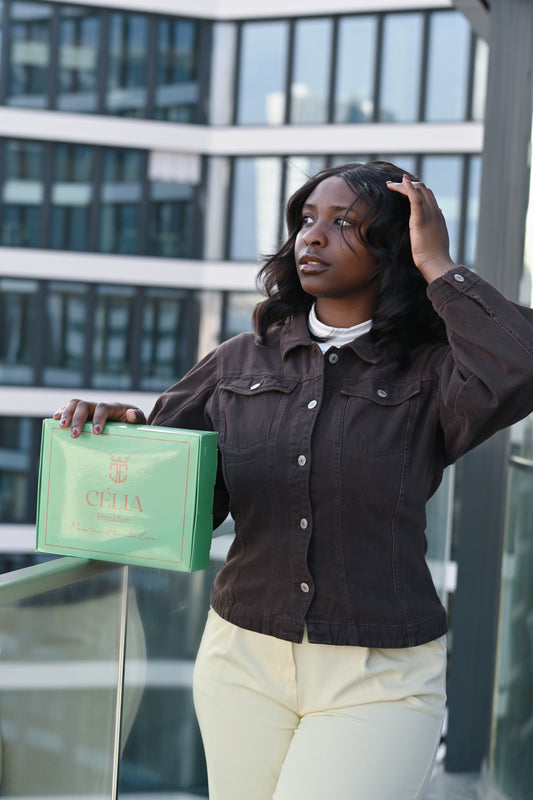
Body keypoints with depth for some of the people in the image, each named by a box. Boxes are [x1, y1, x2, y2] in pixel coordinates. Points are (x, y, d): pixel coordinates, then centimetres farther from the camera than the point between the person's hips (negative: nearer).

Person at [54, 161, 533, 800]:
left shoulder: (429, 373, -5)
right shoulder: (240, 363, 5)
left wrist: (437, 268, -15)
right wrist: (115, 428, -13)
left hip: (379, 682, -3)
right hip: (243, 661, 4)